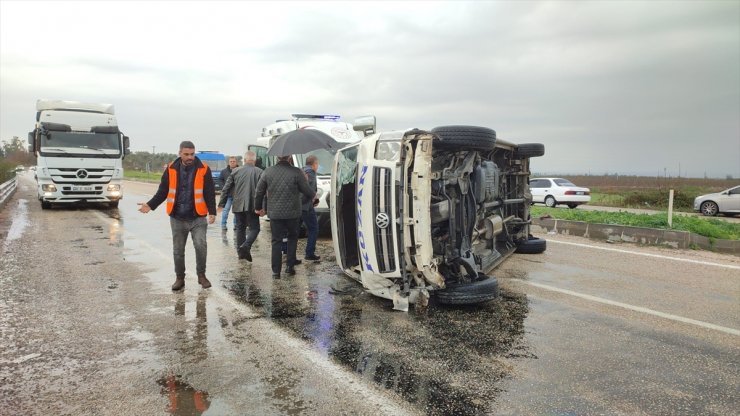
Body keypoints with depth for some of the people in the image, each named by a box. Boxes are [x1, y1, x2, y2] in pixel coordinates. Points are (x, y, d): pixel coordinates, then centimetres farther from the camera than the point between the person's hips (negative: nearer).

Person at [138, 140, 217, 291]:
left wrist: (212, 212, -14)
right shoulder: (171, 169, 3)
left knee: (200, 245, -13)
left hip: (198, 218, -2)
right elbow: (162, 192, 7)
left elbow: (210, 193, -4)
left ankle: (201, 275, 6)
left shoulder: (203, 169, -3)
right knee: (178, 250, 10)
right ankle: (180, 278, 24)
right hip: (177, 218, 2)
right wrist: (150, 205, -6)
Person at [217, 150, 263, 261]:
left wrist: (222, 204, 12)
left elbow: (226, 188, 6)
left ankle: (240, 252, 17)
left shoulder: (236, 171, 5)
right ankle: (246, 246, -18)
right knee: (254, 228, 5)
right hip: (252, 206, -3)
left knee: (240, 228, 15)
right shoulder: (259, 172, -4)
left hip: (238, 205, 3)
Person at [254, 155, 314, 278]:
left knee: (276, 241, 8)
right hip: (292, 213, -1)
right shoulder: (296, 172, -10)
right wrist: (313, 196, 18)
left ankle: (276, 270, 7)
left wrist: (258, 207, 20)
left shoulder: (268, 172, -1)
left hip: (274, 213, 2)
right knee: (292, 238, 18)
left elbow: (259, 191, 6)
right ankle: (290, 266, 15)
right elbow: (306, 190, -5)